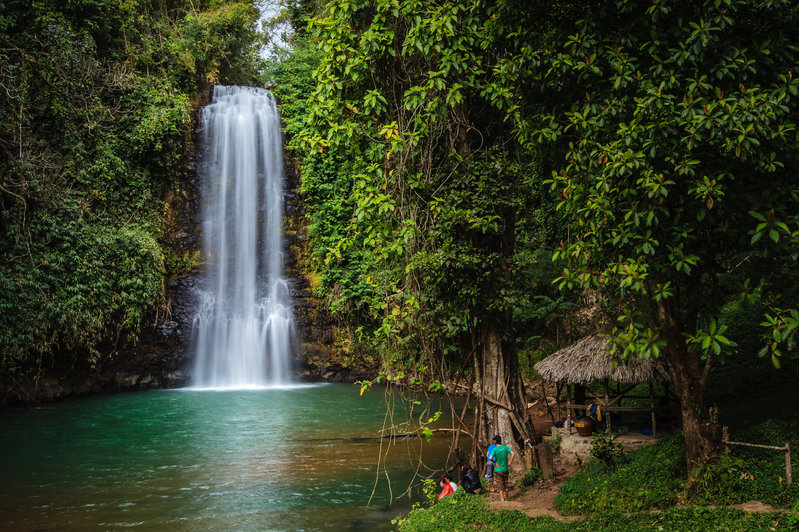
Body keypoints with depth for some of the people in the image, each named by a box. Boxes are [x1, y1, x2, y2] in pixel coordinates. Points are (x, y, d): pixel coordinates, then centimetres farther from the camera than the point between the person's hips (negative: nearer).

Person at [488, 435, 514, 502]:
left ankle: (502, 498, 5)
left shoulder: (495, 449, -14)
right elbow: (512, 453, -11)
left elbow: (490, 458, -28)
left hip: (498, 469, -4)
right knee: (505, 484, 16)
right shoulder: (505, 447, -2)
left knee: (500, 484, 5)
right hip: (505, 469, 4)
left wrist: (495, 463, -14)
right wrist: (510, 462, -6)